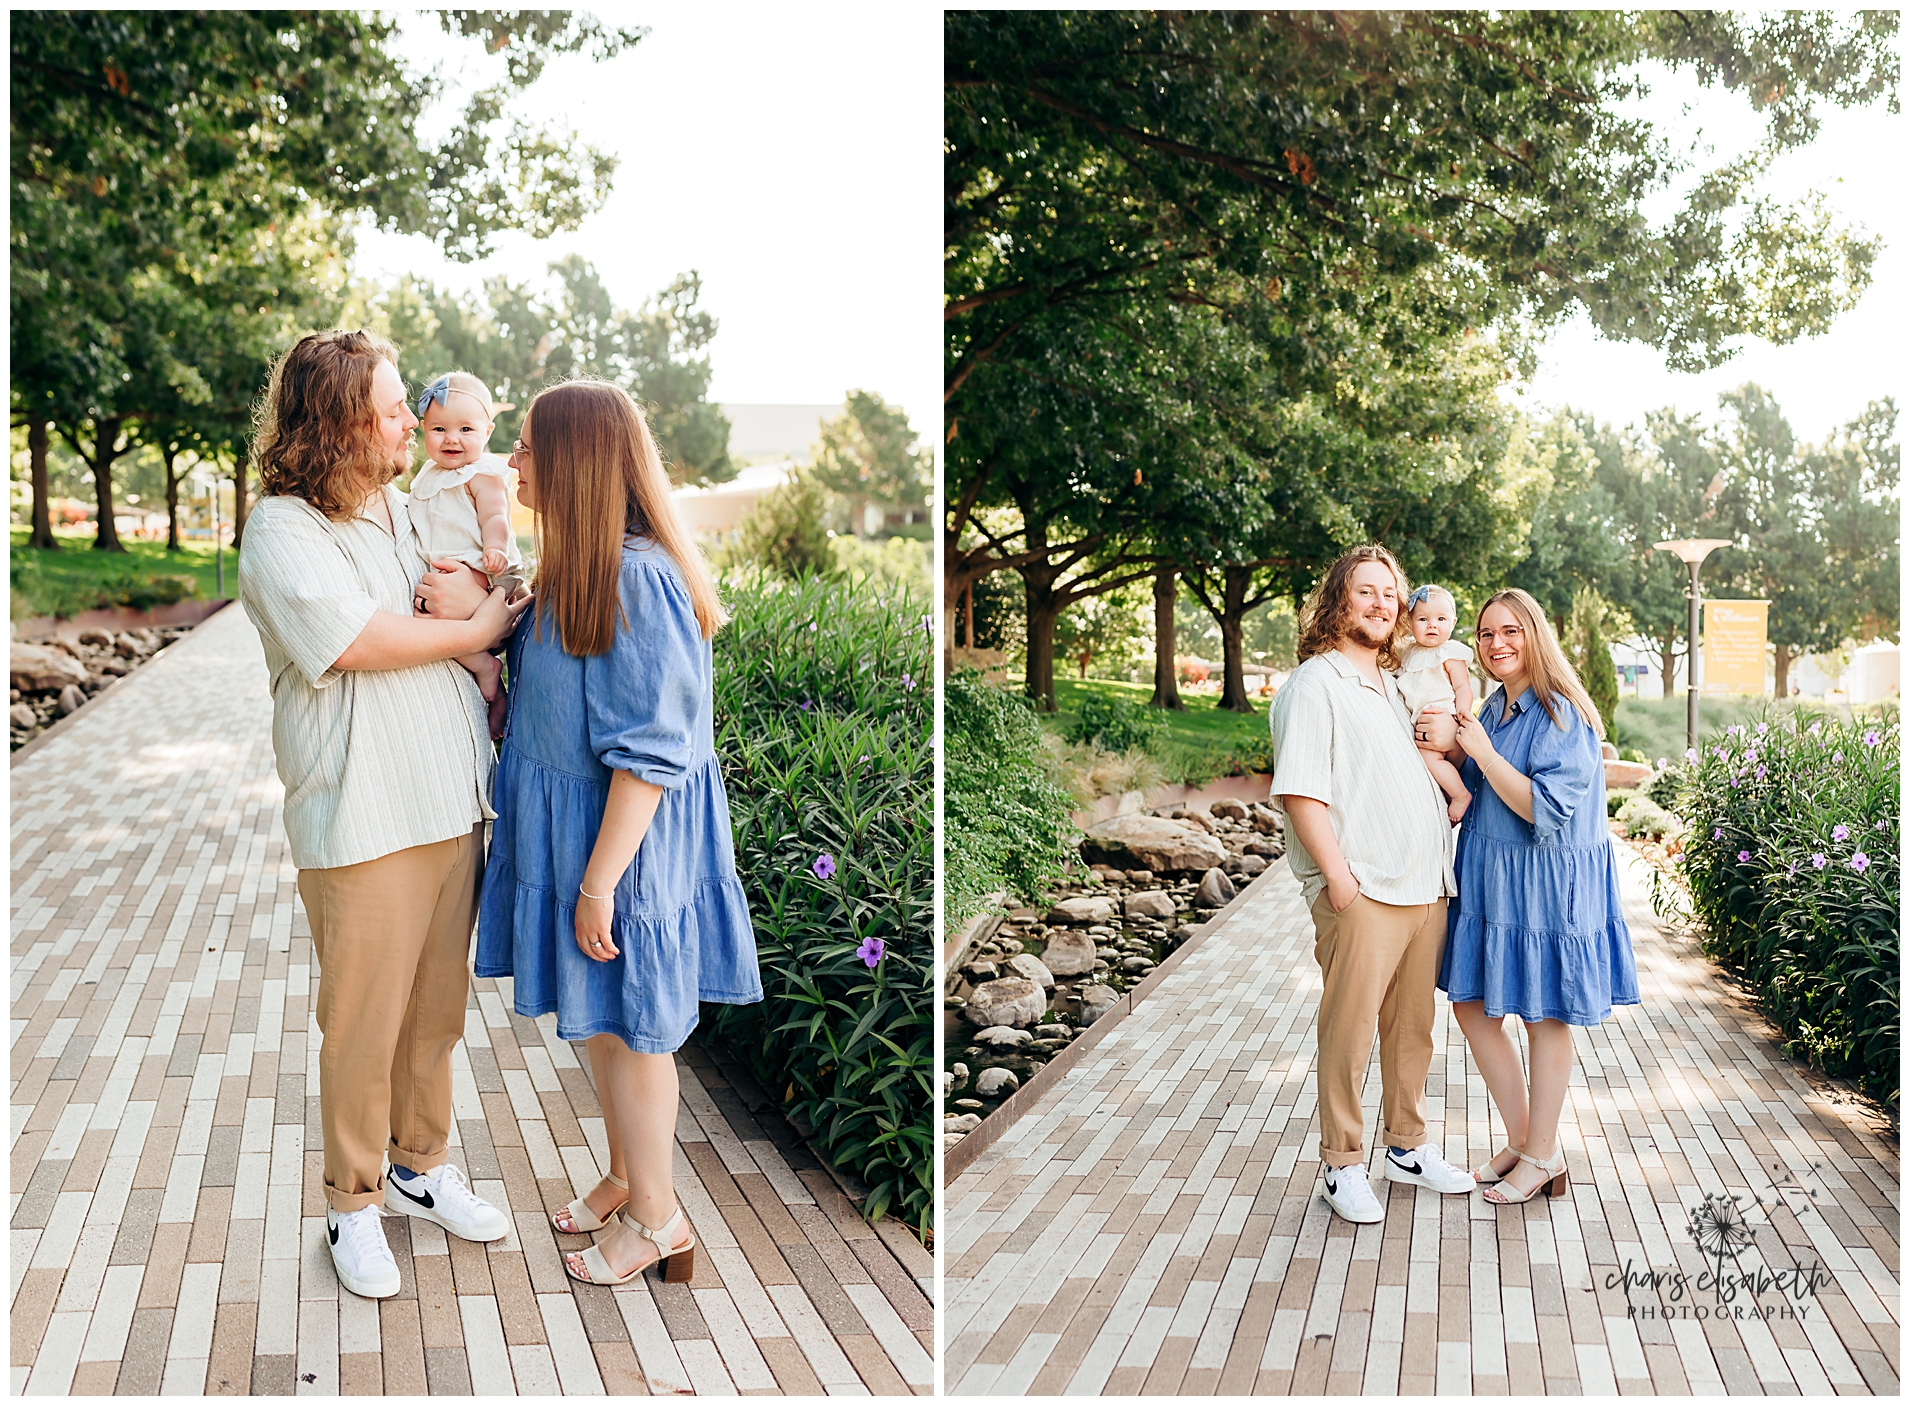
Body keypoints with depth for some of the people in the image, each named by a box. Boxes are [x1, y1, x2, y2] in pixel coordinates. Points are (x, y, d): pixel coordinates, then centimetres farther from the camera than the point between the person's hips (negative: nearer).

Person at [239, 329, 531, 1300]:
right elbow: (359, 641, -21)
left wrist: (475, 590, -4)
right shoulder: (282, 529, -10)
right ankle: (353, 1202, 21)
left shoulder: (403, 507, 13)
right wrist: (482, 625, -9)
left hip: (452, 800, 7)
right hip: (361, 818, -7)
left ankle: (420, 1164, 34)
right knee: (364, 1024, 3)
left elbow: (491, 606, 20)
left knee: (436, 1007, 16)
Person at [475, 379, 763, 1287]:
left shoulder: (639, 576, -24)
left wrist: (599, 880, -21)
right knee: (598, 1020, 20)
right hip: (568, 819, 9)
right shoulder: (577, 566, 6)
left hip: (624, 834, -9)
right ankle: (627, 1176, 38)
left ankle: (655, 1217, 24)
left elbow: (651, 751, -25)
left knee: (627, 1026, 6)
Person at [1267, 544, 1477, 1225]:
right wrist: (1338, 877, -19)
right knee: (1349, 1030, -2)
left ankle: (1407, 1147, 29)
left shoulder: (1393, 684, 20)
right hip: (1363, 893, -8)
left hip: (1425, 886, 8)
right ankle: (1342, 1164, 10)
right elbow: (1299, 792, -14)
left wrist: (1444, 737, 10)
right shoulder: (1314, 684, -7)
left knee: (1412, 1027, 15)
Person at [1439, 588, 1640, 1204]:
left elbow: (1544, 808, -24)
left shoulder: (1562, 715, -16)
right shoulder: (1494, 710, 9)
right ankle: (1522, 1138, 26)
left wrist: (1483, 753, -21)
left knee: (1543, 1019, 5)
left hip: (1545, 886, -8)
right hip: (1488, 880, 8)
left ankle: (1541, 1156, 20)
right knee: (1473, 1006, 11)